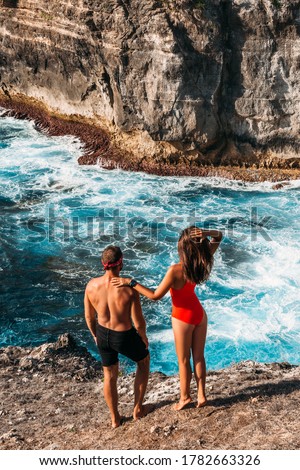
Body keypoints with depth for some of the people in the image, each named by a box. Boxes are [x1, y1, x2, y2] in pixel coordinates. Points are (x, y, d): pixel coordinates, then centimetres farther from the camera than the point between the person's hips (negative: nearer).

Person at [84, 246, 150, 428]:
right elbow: (139, 322, -19)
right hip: (125, 337, -3)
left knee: (109, 375, 25)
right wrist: (144, 337, 3)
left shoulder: (92, 285, -16)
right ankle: (138, 408, 38)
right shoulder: (129, 289, -28)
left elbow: (89, 316, -1)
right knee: (144, 361, 29)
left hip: (103, 335, 3)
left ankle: (115, 418, 43)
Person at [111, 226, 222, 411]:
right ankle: (201, 395, 33)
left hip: (183, 318, -6)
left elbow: (156, 295, -24)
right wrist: (205, 234, -24)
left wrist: (131, 282, -22)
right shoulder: (202, 261, -15)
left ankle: (185, 397, 35)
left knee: (184, 361, 16)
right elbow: (218, 236, -1)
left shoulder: (175, 270, -32)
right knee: (199, 357, 20)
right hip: (200, 313, 6)